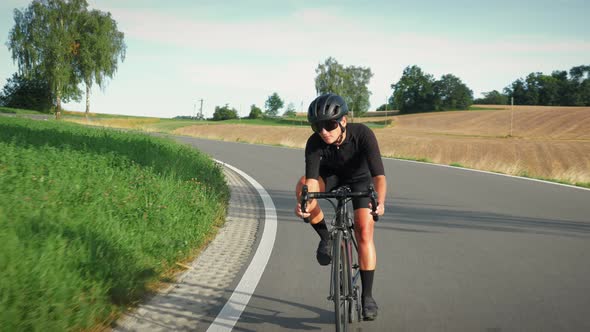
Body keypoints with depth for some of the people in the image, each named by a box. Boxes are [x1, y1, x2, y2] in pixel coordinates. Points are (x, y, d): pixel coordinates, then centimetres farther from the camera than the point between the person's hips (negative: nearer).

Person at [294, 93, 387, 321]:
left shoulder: (362, 134, -35)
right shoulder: (314, 143, -29)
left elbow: (378, 174, -43)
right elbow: (311, 179, -38)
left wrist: (380, 201, -61)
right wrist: (304, 201, -59)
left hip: (359, 179, -1)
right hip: (331, 176, 1)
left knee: (364, 232, -15)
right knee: (302, 185, -31)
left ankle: (367, 296, -3)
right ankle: (325, 238, -11)